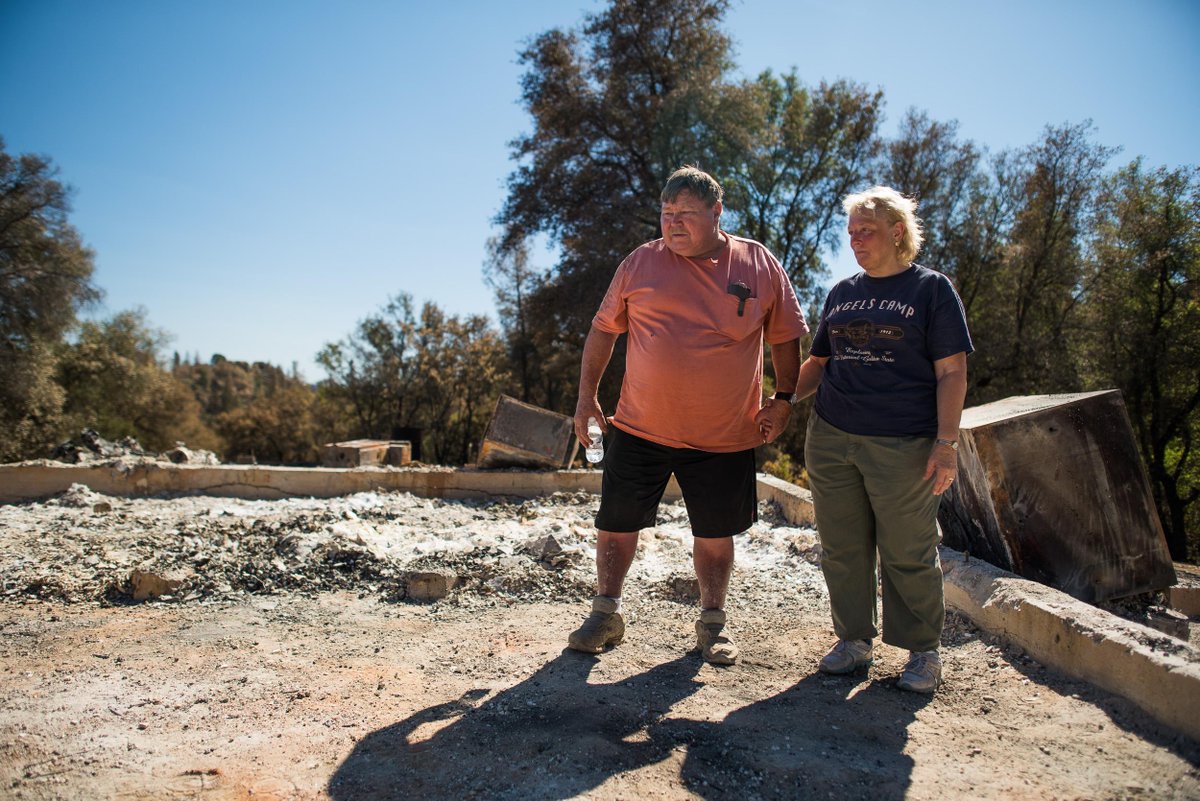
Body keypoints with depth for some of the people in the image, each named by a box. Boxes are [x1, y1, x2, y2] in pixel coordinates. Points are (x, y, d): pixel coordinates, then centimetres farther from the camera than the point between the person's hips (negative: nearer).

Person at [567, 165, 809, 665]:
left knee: (715, 534, 11)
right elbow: (603, 329, 8)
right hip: (639, 427, 1)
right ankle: (606, 614, 26)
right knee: (616, 524, 7)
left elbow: (785, 337, 10)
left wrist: (783, 399, 2)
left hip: (724, 436, 0)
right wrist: (586, 396, 4)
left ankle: (712, 622, 31)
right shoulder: (641, 263, 1)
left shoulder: (760, 265, 1)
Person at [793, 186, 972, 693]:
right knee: (842, 550, 9)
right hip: (831, 440, 5)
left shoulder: (932, 289, 1)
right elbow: (818, 362, 21)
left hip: (903, 446, -5)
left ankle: (923, 651, 21)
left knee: (908, 555, 4)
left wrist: (946, 442, -11)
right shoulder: (842, 293, 15)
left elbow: (952, 372, -3)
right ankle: (854, 640, 25)